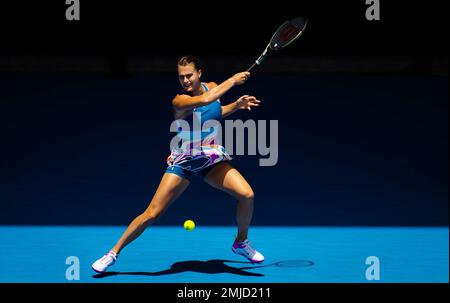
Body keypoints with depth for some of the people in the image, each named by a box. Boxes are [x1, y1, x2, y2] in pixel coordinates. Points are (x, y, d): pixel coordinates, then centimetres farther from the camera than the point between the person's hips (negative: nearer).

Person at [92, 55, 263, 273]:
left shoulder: (212, 87, 2)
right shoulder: (179, 101, -17)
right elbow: (205, 100, -37)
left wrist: (236, 105, 8)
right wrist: (233, 80, -28)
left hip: (212, 158, 4)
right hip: (183, 161, -4)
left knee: (247, 195, -16)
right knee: (152, 214, -8)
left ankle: (241, 243, 11)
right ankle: (113, 253, 9)